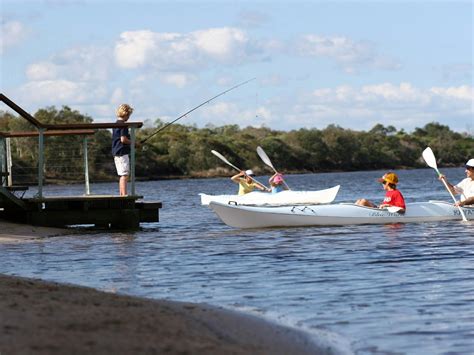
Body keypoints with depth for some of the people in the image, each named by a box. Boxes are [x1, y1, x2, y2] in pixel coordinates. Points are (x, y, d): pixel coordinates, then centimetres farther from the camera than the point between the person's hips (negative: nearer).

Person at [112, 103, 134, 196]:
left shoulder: (116, 124, 15)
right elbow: (123, 139, -20)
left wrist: (130, 142, 15)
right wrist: (132, 143, -5)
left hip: (116, 152, 10)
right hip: (122, 152, -10)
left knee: (122, 175, 13)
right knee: (124, 175, -10)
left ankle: (121, 195, 14)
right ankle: (124, 196, -14)